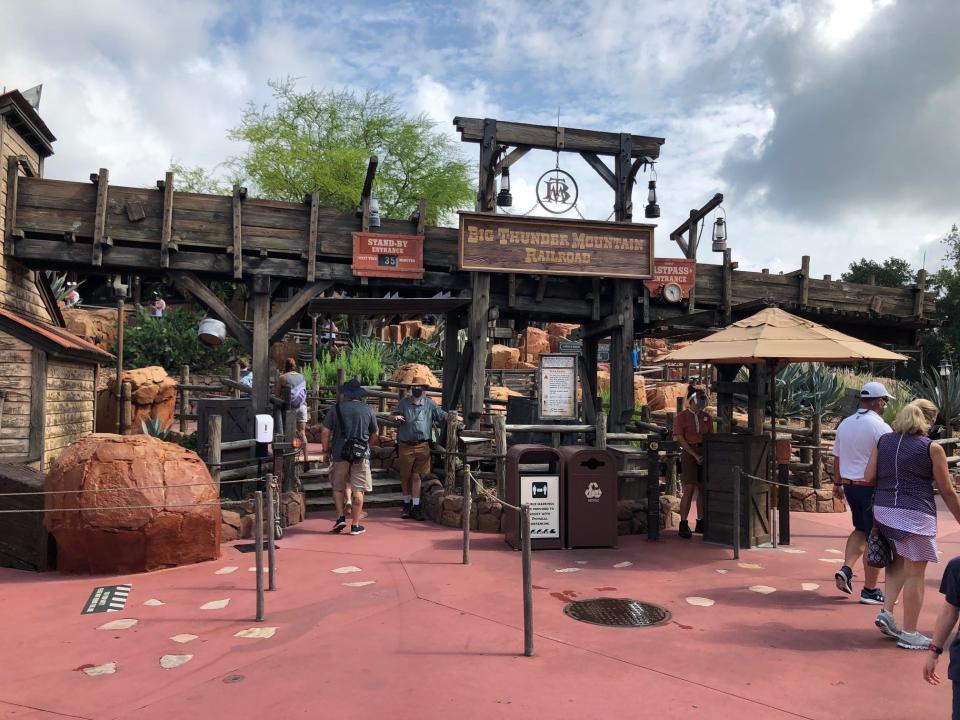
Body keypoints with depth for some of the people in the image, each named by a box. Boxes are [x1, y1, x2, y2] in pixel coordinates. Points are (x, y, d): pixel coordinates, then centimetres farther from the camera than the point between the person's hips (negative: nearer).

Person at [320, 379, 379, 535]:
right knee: (358, 490, 4)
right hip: (361, 455, 0)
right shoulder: (368, 410, 2)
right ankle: (355, 525, 7)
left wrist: (325, 451, 8)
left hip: (339, 454, 0)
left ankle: (341, 517, 9)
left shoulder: (335, 409, -1)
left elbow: (325, 432, -3)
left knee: (338, 487, 17)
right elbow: (374, 435, 9)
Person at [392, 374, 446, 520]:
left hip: (422, 445, 0)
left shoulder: (429, 403, 7)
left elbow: (441, 415, 7)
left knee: (416, 477, 1)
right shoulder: (404, 402, 5)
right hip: (405, 445, 0)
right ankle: (407, 504, 27)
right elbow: (396, 415, 6)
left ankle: (416, 507, 7)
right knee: (405, 477, 10)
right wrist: (397, 417, -17)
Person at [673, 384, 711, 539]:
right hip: (689, 455, -5)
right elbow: (680, 439, -8)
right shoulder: (682, 417, -3)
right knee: (689, 489, -10)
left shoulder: (707, 417, 13)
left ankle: (700, 523, 17)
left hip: (705, 455, 5)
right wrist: (695, 455, -12)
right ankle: (683, 525, -6)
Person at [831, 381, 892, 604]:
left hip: (849, 485, 7)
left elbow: (837, 458, 14)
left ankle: (846, 569, 7)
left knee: (860, 530, 23)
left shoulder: (844, 424, 7)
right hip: (873, 487, -7)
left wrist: (837, 483, 22)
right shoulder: (880, 427, -14)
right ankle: (870, 591, 10)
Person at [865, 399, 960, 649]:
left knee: (900, 561, 24)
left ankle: (886, 612, 13)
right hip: (915, 515, -5)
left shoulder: (883, 441, 8)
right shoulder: (932, 448, -4)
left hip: (883, 510, 5)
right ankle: (909, 633, 11)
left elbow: (868, 477, 5)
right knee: (915, 573, 4)